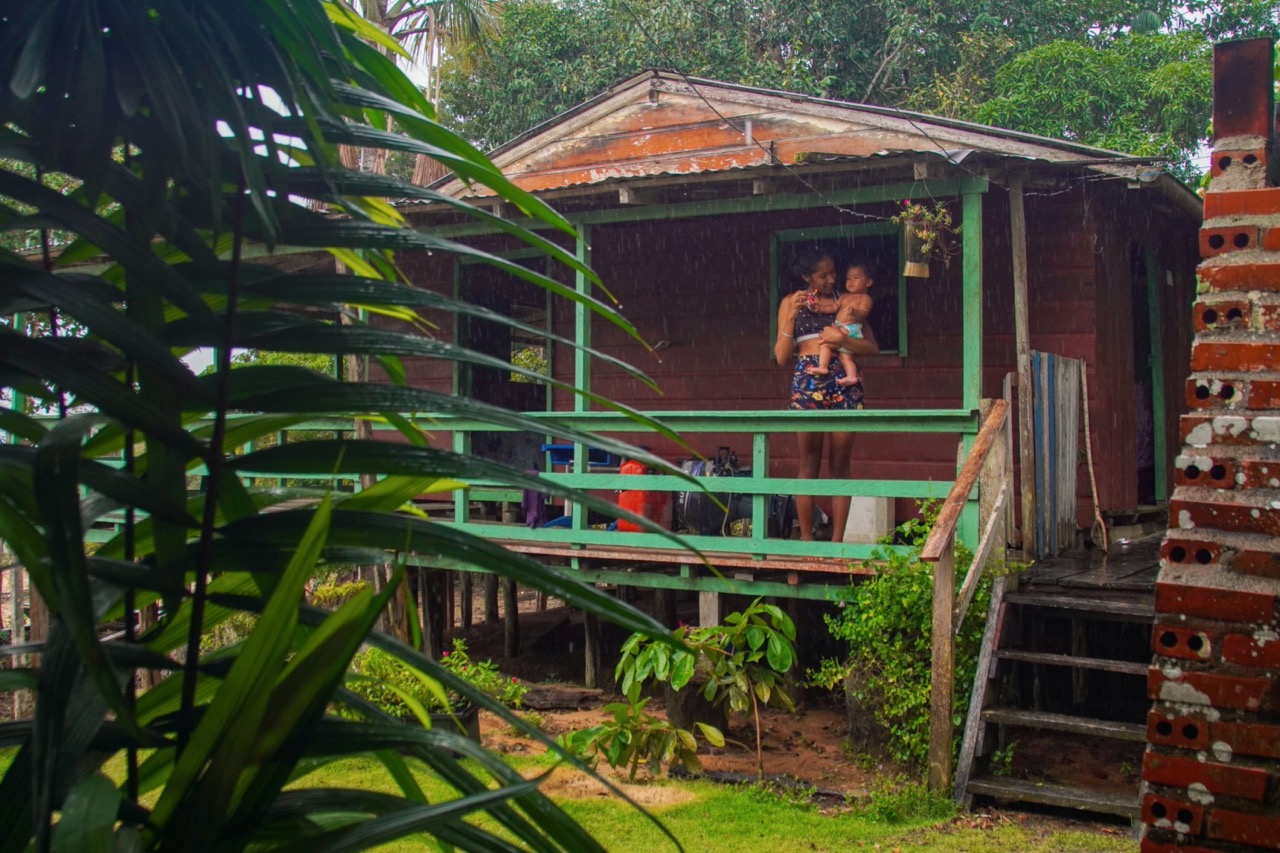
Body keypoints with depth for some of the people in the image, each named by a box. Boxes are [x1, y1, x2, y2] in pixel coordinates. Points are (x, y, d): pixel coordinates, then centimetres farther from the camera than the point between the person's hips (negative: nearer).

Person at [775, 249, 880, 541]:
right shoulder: (791, 302, 10)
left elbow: (873, 347, 8)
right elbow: (781, 357, 4)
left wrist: (843, 339, -10)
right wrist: (792, 316, -7)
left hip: (845, 383, 1)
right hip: (807, 383, -1)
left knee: (840, 464, 0)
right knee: (809, 463, -1)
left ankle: (837, 541, 3)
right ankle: (806, 539, 4)